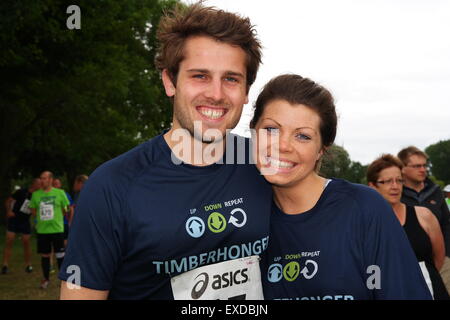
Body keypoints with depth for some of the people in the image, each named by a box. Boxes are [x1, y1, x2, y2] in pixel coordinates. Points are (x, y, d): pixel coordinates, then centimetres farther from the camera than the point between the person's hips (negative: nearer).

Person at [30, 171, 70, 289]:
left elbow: (65, 209, 5)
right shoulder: (36, 194, 3)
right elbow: (33, 210, 11)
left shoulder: (60, 193, -3)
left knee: (60, 255, 2)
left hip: (57, 229, -2)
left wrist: (55, 217, 2)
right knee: (45, 255, 9)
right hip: (42, 230, 2)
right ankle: (46, 278, 24)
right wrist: (42, 218, 0)